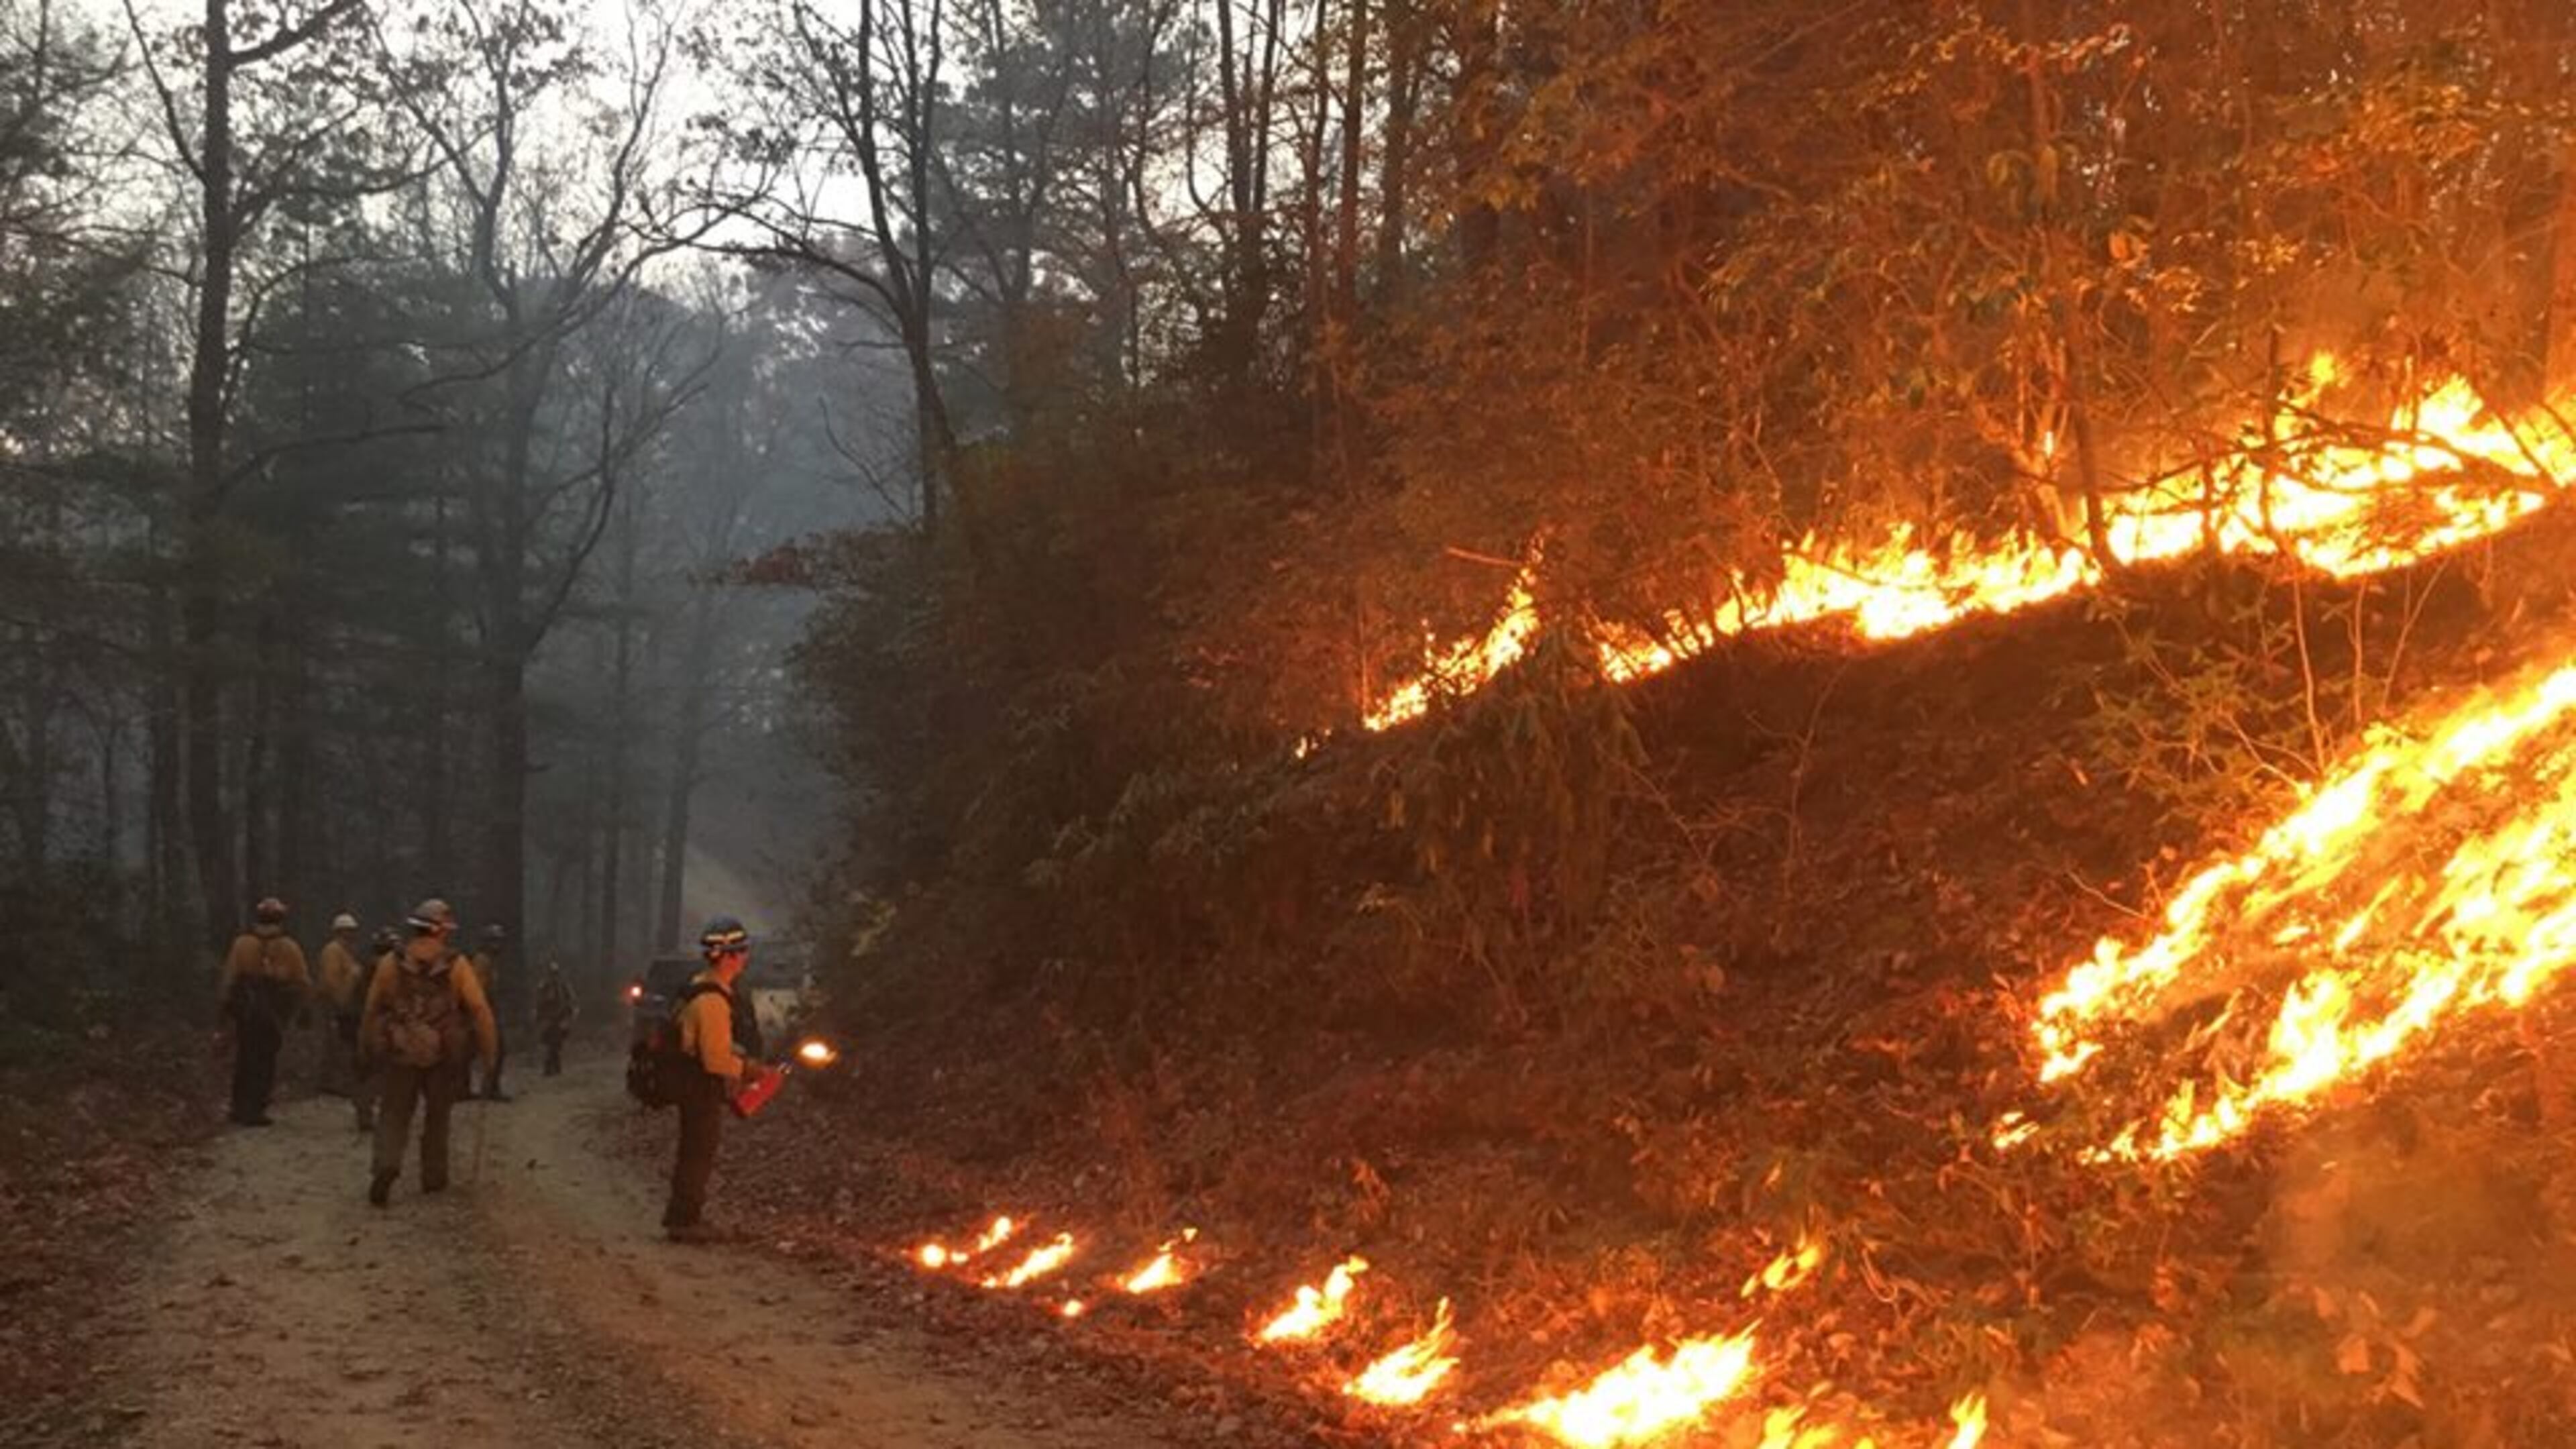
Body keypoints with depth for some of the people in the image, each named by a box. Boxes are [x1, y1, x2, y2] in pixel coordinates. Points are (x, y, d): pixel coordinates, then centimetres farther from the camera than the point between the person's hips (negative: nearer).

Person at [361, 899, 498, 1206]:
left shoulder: (392, 964, -2)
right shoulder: (456, 965, -7)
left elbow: (372, 1008, 5)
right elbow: (480, 1009, -12)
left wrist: (370, 1045, 20)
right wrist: (490, 1052, -4)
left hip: (400, 1053, 1)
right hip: (443, 1055, 0)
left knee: (394, 1115, 8)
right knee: (437, 1117, 17)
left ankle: (385, 1166, -17)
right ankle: (433, 1178, 23)